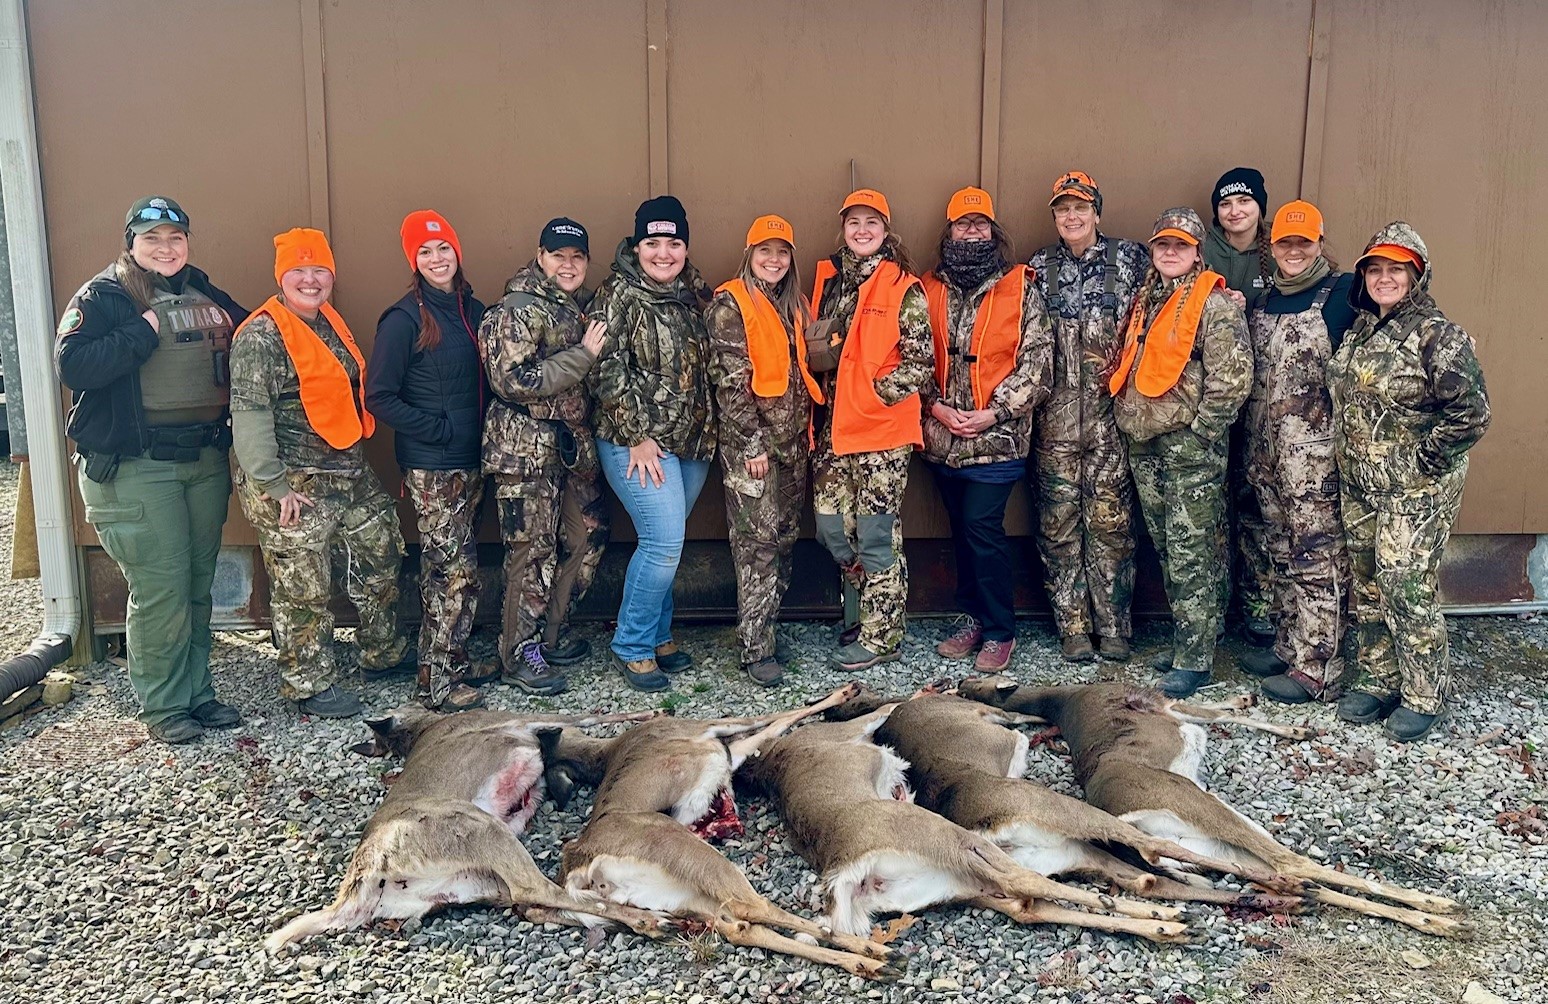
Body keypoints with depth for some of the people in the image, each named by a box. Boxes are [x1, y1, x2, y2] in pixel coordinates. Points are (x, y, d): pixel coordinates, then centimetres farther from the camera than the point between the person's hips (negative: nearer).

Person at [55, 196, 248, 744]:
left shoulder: (206, 295, 14)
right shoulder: (102, 297, -4)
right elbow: (72, 366, -18)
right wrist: (144, 330, -19)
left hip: (205, 460, 6)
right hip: (135, 467, -6)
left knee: (198, 584, 12)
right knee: (159, 590, -6)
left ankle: (196, 691, 23)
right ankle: (163, 707, 9)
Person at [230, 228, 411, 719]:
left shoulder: (331, 323, 13)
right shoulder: (261, 336, -14)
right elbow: (248, 415, -19)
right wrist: (274, 486, -22)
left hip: (352, 473, 9)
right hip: (294, 484, -9)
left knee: (381, 556, 17)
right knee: (303, 588, 0)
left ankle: (383, 653, 35)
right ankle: (309, 683, 15)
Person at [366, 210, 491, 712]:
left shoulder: (472, 309, 10)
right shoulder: (404, 319, -10)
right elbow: (380, 397, -11)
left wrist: (481, 431, 6)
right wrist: (437, 429, -15)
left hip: (469, 460, 7)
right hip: (430, 467, -7)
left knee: (455, 568, 15)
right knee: (454, 571, -5)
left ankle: (454, 661, 27)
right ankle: (435, 684, 4)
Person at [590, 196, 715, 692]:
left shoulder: (696, 294, 11)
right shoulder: (618, 294, -8)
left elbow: (708, 366, 20)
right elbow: (608, 372, -13)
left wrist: (708, 432, 13)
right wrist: (637, 436, -14)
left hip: (692, 442, 6)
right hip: (638, 442, -6)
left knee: (664, 542, 12)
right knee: (664, 541, -11)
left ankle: (658, 635, 28)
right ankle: (631, 647, 4)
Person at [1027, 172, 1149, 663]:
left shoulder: (1129, 258, 5)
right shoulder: (1039, 268, 10)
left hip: (1109, 407, -1)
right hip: (1055, 412, 1)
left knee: (1111, 517, 0)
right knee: (1059, 519, 2)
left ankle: (1113, 626, 10)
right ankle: (1073, 627, 11)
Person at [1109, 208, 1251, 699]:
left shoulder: (1214, 304, -8)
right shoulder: (1145, 300, 15)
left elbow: (1232, 378, -15)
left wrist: (1199, 430, -14)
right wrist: (1129, 416, 15)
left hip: (1190, 445, -8)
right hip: (1144, 445, 8)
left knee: (1190, 553, -4)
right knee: (1166, 549, 13)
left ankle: (1193, 658, 2)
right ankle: (1185, 636, 25)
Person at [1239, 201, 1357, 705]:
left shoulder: (1342, 294, -6)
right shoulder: (1262, 299, 14)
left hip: (1315, 451, -7)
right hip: (1263, 449, 7)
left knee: (1317, 556, -3)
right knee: (1279, 551, 14)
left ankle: (1316, 668, 3)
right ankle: (1288, 646, 26)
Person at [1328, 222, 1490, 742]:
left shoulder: (1439, 336, -13)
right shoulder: (1358, 331, 9)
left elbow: (1472, 413, -18)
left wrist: (1425, 459, -15)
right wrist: (1349, 458, 13)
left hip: (1417, 490, -7)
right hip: (1358, 485, 7)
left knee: (1407, 587, -6)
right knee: (1368, 585, 13)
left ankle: (1424, 695, 10)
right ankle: (1377, 681, 26)